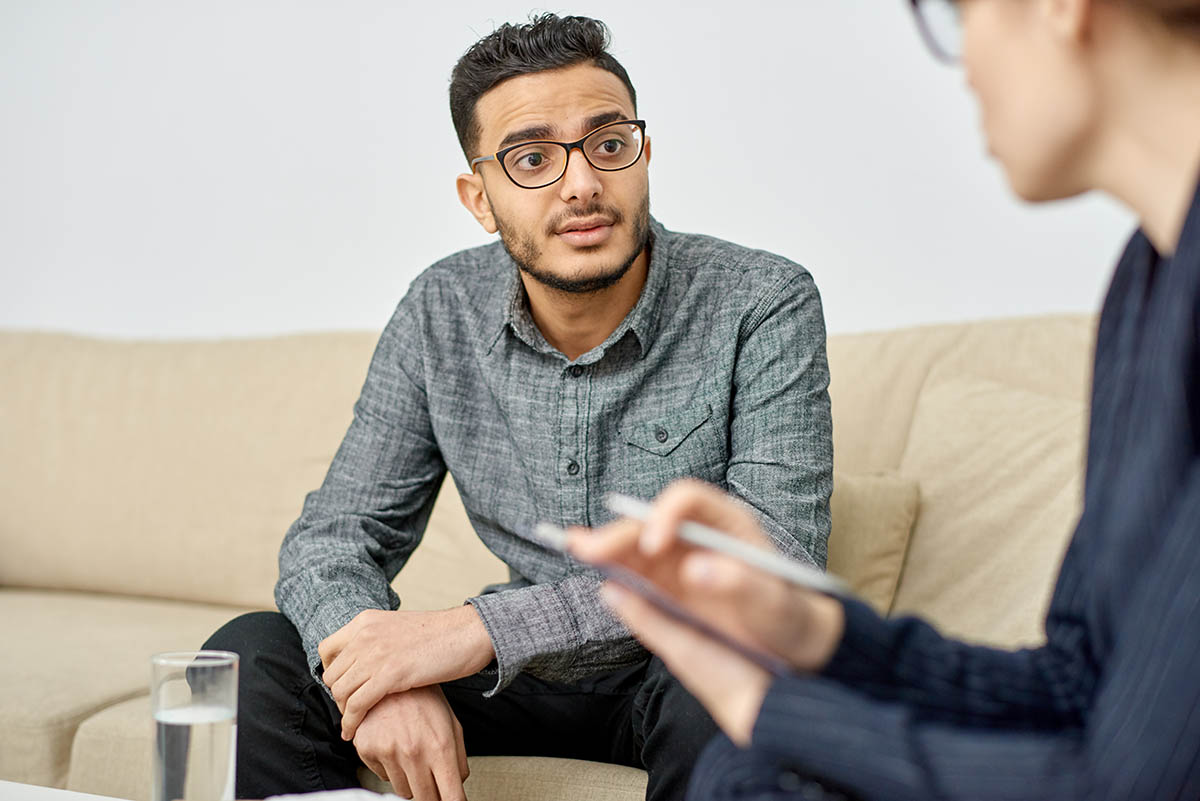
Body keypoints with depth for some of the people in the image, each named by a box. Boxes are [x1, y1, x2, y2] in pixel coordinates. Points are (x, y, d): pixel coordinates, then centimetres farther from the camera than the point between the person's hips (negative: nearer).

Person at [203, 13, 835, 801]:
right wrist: (386, 678, -27)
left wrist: (484, 627, -33)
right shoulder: (443, 312, -4)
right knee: (251, 658, -15)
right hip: (523, 675, 3)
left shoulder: (764, 304, -16)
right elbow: (335, 533, -2)